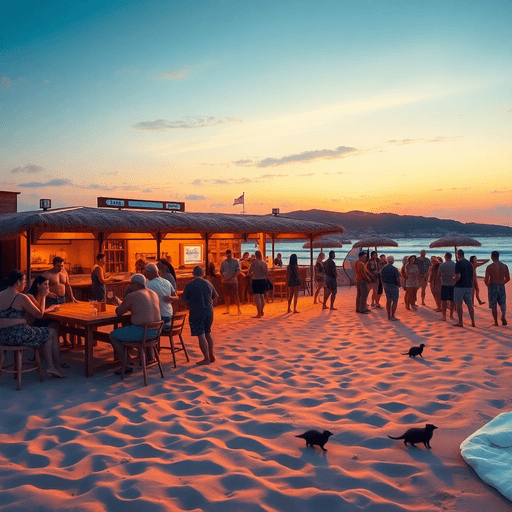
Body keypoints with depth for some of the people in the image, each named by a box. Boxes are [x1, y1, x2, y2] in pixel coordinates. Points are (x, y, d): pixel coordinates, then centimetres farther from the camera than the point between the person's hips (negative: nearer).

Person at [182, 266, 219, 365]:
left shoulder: (190, 285, -8)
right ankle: (211, 355, 25)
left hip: (196, 313, -5)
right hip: (209, 312, 5)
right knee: (208, 334, 19)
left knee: (201, 336, -2)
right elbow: (215, 297, 13)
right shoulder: (209, 283, 5)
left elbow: (184, 299, -4)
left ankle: (206, 358, -1)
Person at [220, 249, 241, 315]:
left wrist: (231, 277, -17)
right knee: (226, 295, 7)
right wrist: (223, 277, -6)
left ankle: (239, 309, 5)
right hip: (225, 281, 3)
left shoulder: (235, 261, 0)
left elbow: (238, 271, -7)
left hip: (233, 281, -3)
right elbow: (221, 271, 12)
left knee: (235, 295, -5)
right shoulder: (223, 262, 10)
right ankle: (227, 309, 17)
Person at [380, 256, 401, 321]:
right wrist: (399, 284, 2)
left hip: (386, 285, 6)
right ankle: (392, 317, -3)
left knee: (388, 301, 12)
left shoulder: (383, 268, 3)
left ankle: (389, 316, 16)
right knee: (395, 301, 0)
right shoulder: (394, 269, -16)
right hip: (393, 286, -6)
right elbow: (398, 279, -16)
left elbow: (381, 278, 9)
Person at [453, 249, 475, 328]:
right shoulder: (470, 264, 10)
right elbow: (472, 277, 15)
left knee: (458, 304, 2)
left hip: (460, 286, -7)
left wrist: (454, 279, -1)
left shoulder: (458, 264, -13)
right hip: (468, 286, 7)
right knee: (469, 304, 10)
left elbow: (458, 277, -20)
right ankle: (473, 322, 10)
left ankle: (460, 322, 4)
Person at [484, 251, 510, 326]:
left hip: (492, 287, -3)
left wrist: (488, 286, 7)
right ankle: (503, 315, -15)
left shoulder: (490, 267, -11)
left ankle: (496, 321, 11)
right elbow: (508, 278, 9)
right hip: (501, 287, 3)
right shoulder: (504, 266, 2)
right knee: (502, 303, 12)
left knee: (493, 306, 7)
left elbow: (486, 280, -13)